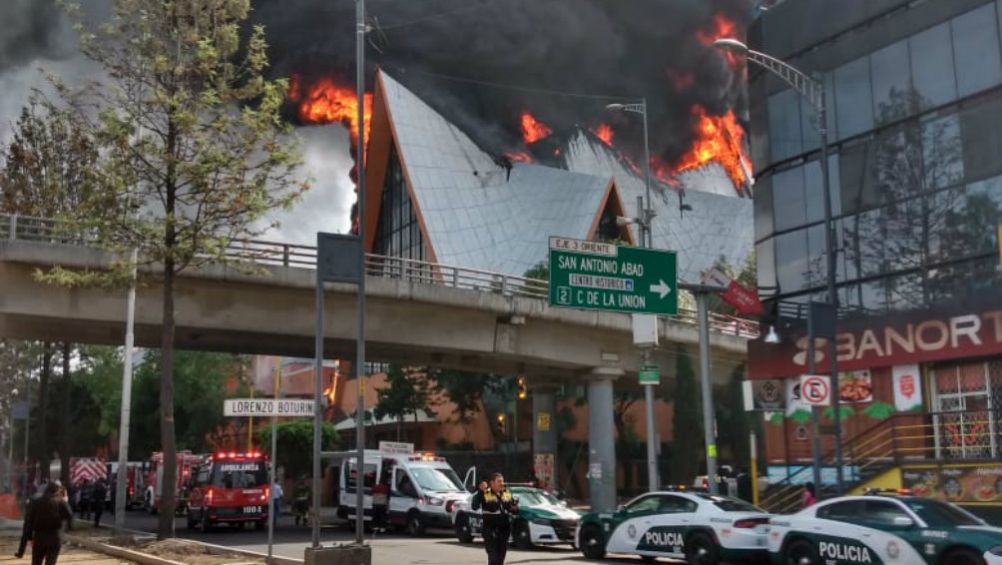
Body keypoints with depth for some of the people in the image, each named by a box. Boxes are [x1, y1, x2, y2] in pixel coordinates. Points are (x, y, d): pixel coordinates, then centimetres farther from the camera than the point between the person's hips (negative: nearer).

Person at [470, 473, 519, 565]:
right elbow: (474, 506, -23)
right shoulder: (485, 494, -8)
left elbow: (515, 510, 16)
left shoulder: (507, 493, 10)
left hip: (505, 530, 6)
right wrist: (481, 491, -30)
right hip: (490, 530, -6)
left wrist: (515, 509, -7)